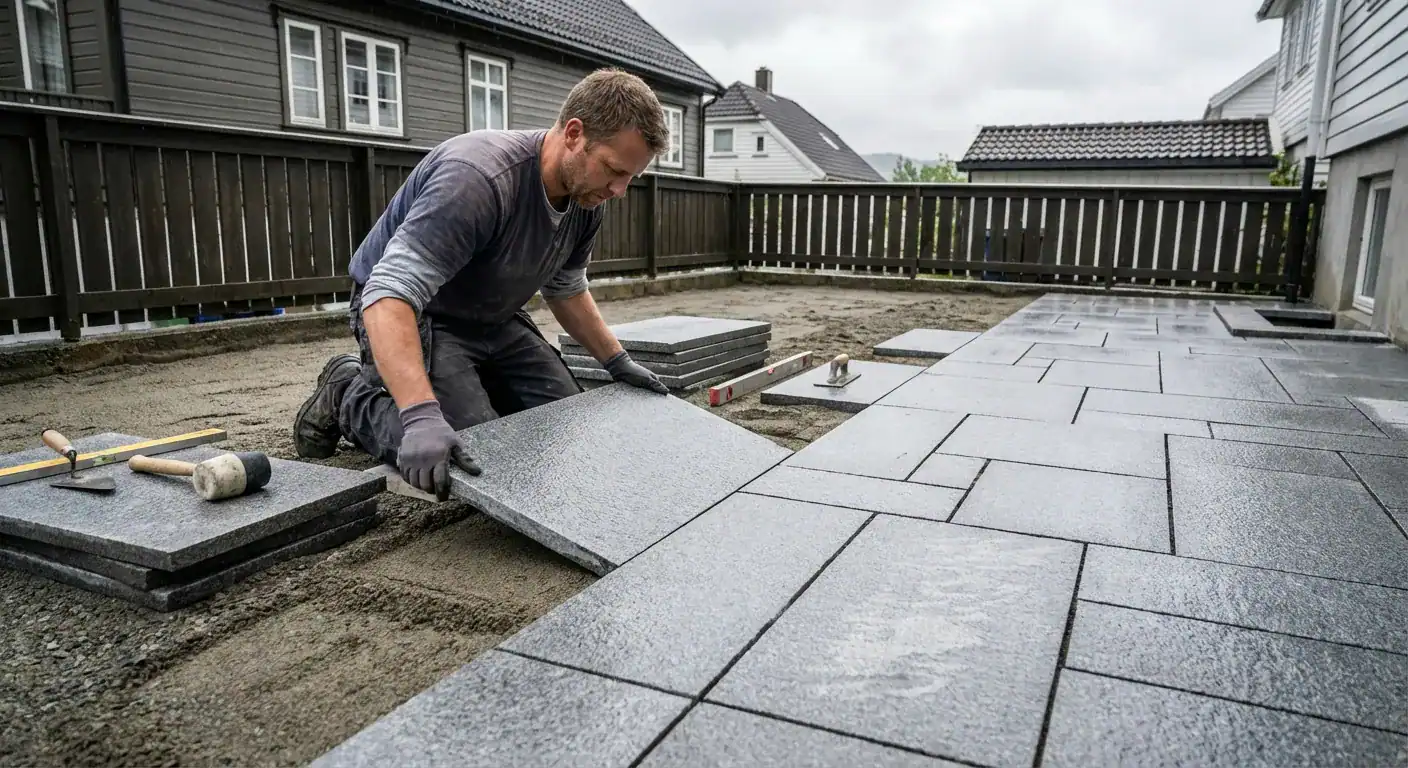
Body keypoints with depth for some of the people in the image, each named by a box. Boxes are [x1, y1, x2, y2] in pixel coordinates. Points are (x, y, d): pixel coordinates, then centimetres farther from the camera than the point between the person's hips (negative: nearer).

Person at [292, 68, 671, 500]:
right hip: (412, 315, -7)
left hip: (494, 320, 8)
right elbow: (390, 295, -40)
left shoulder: (585, 197, -8)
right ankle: (349, 397, 3)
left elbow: (565, 289, 11)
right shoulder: (479, 176, -34)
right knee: (478, 462, -21)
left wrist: (618, 362, 8)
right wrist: (422, 416, -50)